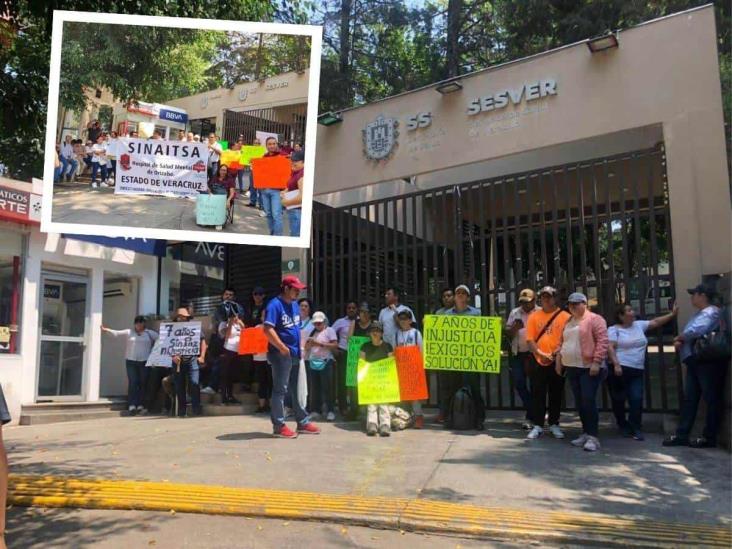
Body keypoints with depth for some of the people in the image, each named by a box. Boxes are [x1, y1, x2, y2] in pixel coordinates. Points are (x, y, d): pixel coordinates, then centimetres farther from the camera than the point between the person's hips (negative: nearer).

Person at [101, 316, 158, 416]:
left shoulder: (150, 333, 6)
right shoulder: (129, 332, 7)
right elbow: (117, 333, -2)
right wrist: (106, 330, -12)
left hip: (144, 362, 0)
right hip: (131, 361, 0)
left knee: (143, 383, 2)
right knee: (132, 383, -6)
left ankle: (140, 406, 8)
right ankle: (132, 406, -7)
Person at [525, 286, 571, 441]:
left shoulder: (565, 316, -1)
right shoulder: (534, 316, 4)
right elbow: (530, 339, -1)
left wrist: (557, 353, -16)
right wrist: (540, 354, -14)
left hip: (557, 362, -1)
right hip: (537, 361, 1)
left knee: (556, 394, 9)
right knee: (537, 394, 4)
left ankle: (554, 424, 21)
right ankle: (537, 425, 11)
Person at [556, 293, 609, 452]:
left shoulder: (594, 319, -8)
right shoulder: (568, 322, 16)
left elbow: (602, 342, -16)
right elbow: (561, 343, 22)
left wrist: (596, 362, -22)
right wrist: (558, 361, 16)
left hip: (589, 368, -8)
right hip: (572, 368, 8)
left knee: (589, 401, -11)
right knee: (579, 403, 11)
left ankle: (593, 437, -7)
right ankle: (586, 433, 20)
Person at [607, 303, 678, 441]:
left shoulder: (639, 325, 15)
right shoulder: (613, 329, -4)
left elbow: (656, 322, 12)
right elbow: (610, 348, -13)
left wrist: (672, 314, 2)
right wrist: (616, 364, -23)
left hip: (637, 370, 5)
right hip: (620, 369, -5)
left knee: (637, 399, -3)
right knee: (619, 399, 4)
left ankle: (635, 428, 6)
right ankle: (623, 426, 21)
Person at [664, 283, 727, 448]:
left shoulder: (711, 312, -12)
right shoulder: (699, 314, 20)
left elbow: (695, 332, -26)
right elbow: (689, 334, 19)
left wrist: (679, 337, -7)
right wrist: (679, 341, -3)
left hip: (709, 362, -10)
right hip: (696, 361, 10)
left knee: (712, 399, 0)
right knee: (689, 398, 9)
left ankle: (709, 437, 6)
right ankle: (682, 435, 13)